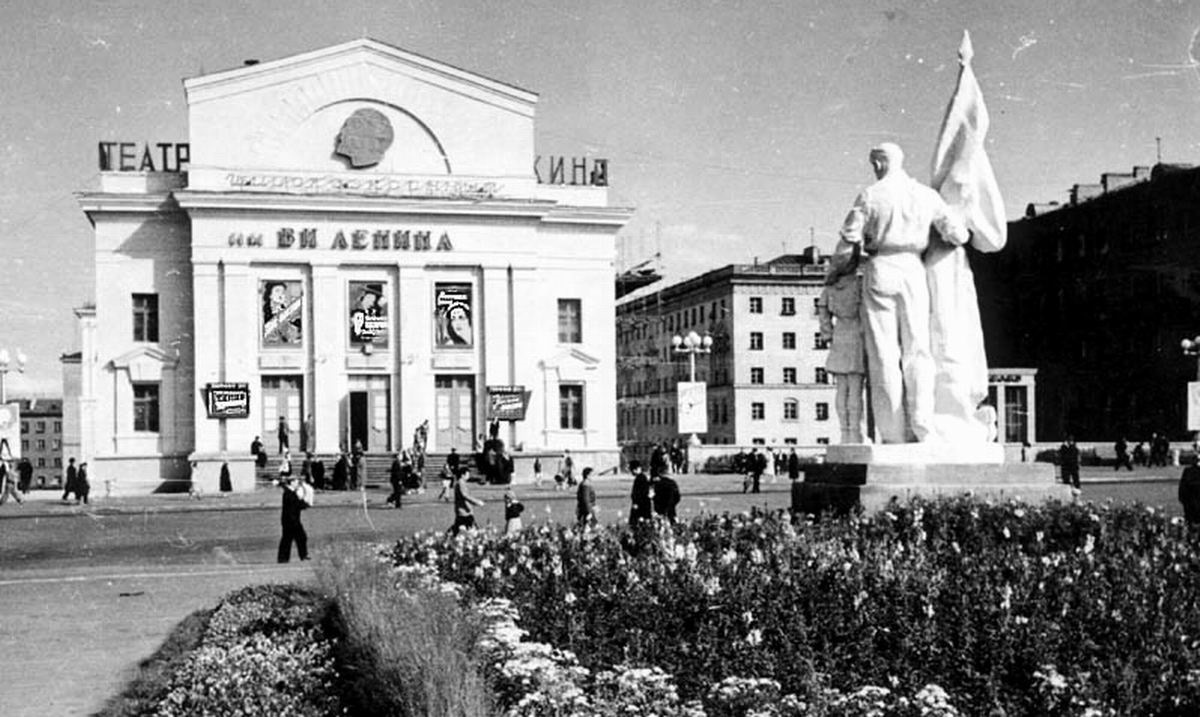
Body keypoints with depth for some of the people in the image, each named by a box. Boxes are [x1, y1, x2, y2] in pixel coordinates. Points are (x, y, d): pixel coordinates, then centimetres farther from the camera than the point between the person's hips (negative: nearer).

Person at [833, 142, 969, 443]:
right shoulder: (927, 195, 6)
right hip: (913, 272, 2)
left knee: (884, 354, 0)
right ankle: (922, 427, -8)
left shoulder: (870, 195, -1)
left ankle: (894, 434, -3)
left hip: (880, 271, -2)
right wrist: (959, 236, 29)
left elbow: (849, 238, 0)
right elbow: (959, 235, 5)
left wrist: (838, 268, 19)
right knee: (918, 351, 6)